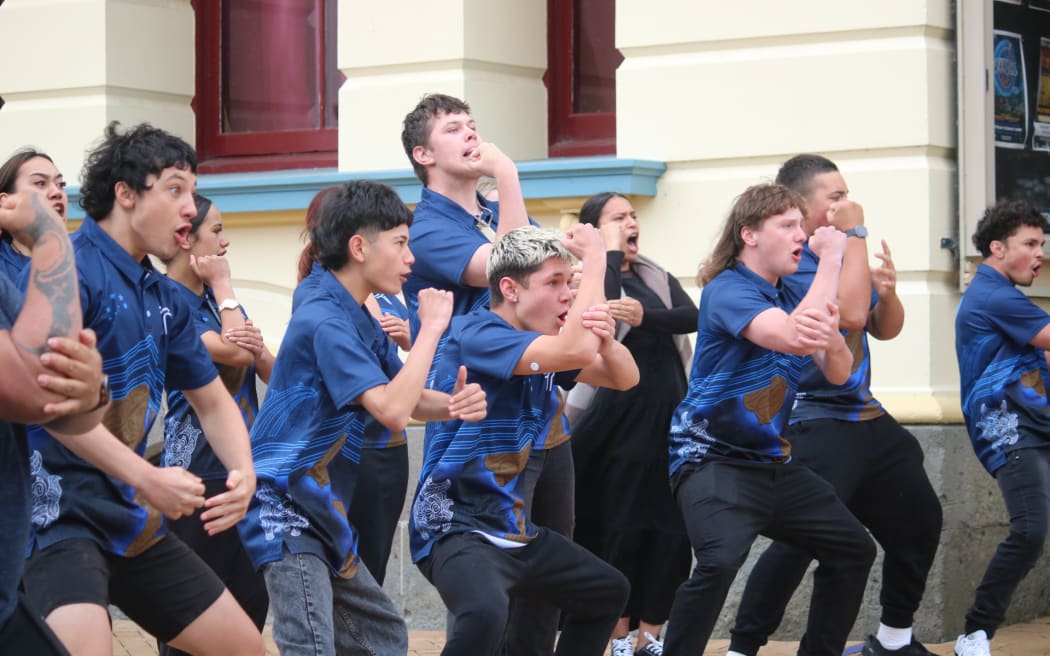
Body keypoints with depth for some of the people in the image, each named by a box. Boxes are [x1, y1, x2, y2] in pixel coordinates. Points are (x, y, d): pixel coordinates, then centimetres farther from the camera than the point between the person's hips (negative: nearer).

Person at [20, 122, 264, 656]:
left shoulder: (164, 299, 13)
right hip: (59, 513, -9)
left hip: (130, 518, 9)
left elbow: (212, 401, 22)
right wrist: (144, 478, -28)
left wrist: (244, 474, 1)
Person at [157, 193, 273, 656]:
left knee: (252, 600, 8)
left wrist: (259, 348, -14)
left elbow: (272, 373, 9)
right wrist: (223, 285, -9)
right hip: (200, 473, -8)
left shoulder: (215, 299, 13)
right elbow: (233, 352, -21)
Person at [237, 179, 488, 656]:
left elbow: (409, 400, 12)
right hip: (283, 508, -10)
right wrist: (431, 328, -18)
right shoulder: (325, 321, -19)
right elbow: (392, 411, -27)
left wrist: (456, 404, -11)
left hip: (323, 510, 10)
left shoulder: (362, 323, 11)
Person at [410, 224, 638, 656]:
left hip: (513, 527, 10)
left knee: (608, 592, 24)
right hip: (455, 527, -9)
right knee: (486, 612, -38)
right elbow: (575, 351, -32)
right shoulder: (476, 334, -19)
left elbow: (625, 378, 8)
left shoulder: (546, 344, 7)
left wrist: (605, 340, -15)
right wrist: (595, 260, -20)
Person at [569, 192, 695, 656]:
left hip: (671, 414, 5)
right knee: (624, 527, -1)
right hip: (622, 419, -5)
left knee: (673, 526, 4)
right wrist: (612, 252, -14)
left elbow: (692, 316, -5)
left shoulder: (655, 276, 13)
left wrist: (645, 316, -22)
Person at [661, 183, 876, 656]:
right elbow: (794, 337, -32)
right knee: (720, 561, -32)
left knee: (854, 550, 13)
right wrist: (830, 258, -21)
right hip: (714, 458, -9)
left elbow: (838, 373, 2)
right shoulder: (727, 290, -16)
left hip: (772, 461, 9)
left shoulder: (792, 294, 9)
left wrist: (832, 335, -21)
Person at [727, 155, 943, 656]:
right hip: (814, 422, -9)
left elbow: (885, 329, 16)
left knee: (919, 520, 17)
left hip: (866, 417, 9)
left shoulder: (838, 254, 11)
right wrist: (855, 234, -20)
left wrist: (888, 291, -6)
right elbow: (850, 313, -28)